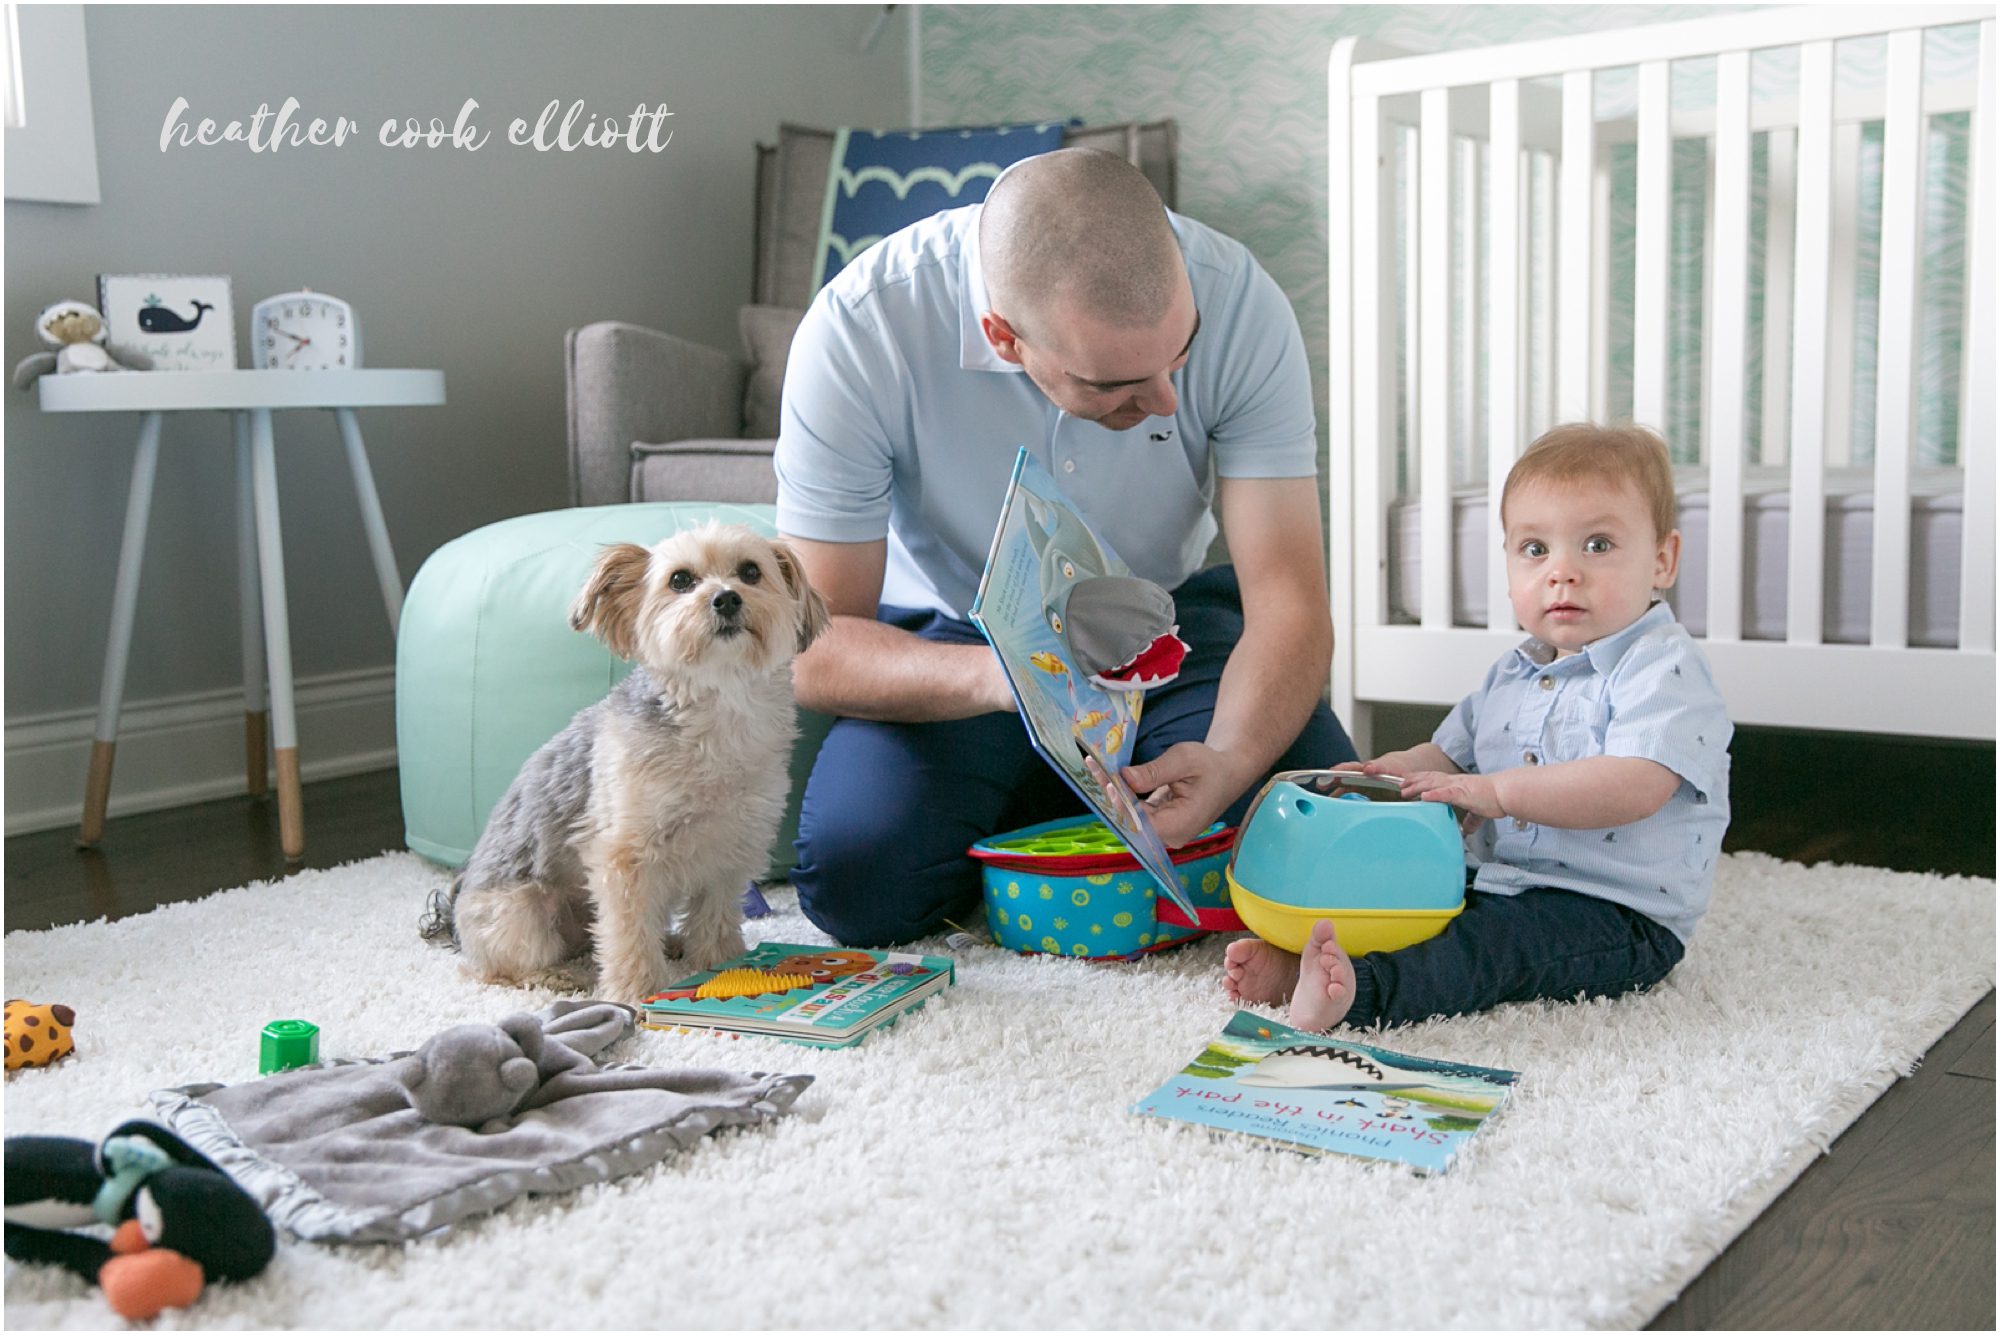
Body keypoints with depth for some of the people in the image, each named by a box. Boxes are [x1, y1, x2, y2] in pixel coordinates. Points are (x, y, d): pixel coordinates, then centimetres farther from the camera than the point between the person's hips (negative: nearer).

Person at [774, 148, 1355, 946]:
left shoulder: (1235, 300, -24)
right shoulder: (858, 331, -28)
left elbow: (1289, 600, -24)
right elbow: (811, 648, -25)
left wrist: (1229, 760, -45)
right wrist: (993, 675, -46)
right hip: (953, 638, -1)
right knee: (859, 880, -26)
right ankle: (1017, 830, 9)